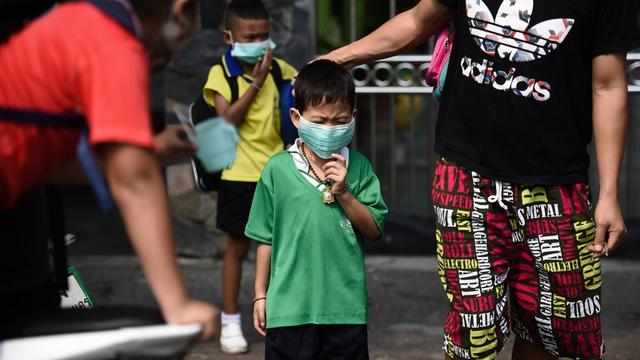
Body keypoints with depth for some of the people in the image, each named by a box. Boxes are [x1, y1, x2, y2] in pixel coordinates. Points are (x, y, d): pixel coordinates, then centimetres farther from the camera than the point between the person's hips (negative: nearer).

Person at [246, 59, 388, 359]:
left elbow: (374, 230, -1)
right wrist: (260, 295, 7)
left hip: (346, 307, 1)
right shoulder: (278, 169, -4)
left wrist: (343, 192, -14)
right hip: (290, 307, -1)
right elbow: (266, 238, 3)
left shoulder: (358, 167, -1)